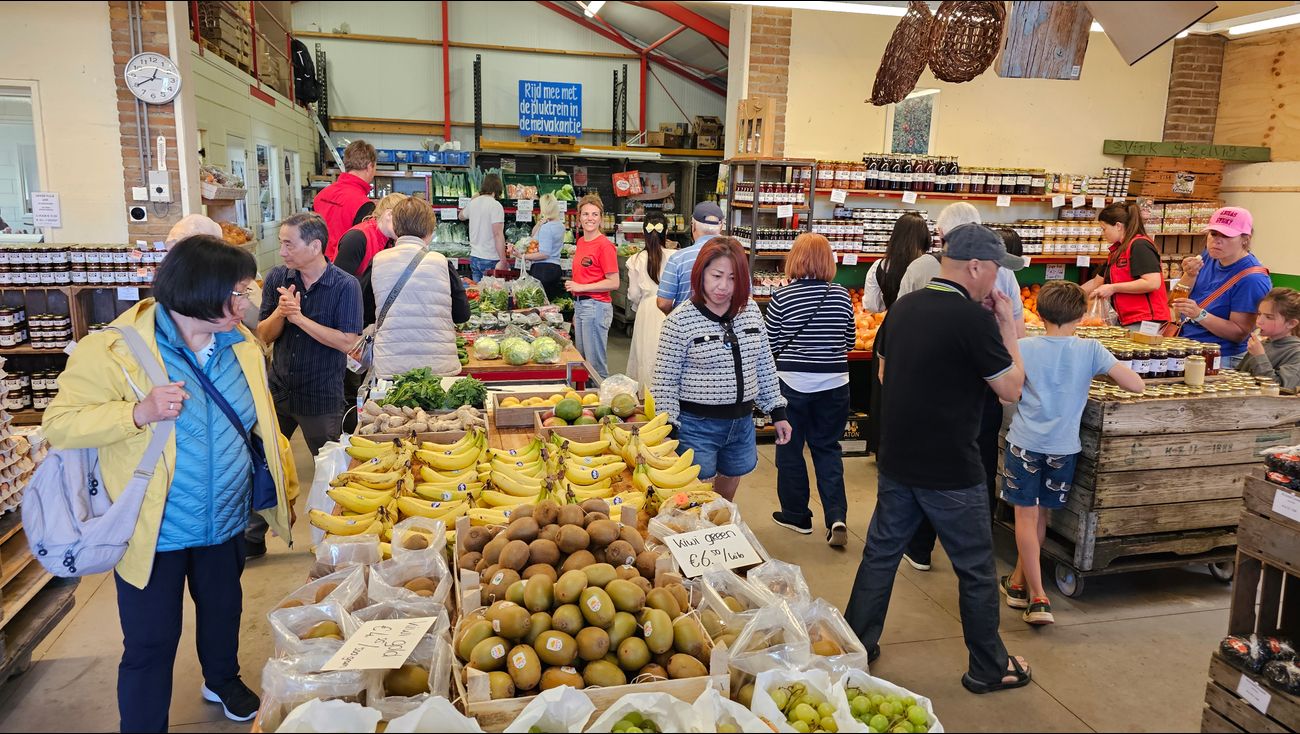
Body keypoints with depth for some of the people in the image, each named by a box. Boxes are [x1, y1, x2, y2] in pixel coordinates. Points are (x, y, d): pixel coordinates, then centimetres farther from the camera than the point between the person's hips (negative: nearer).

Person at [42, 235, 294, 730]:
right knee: (151, 645, 7)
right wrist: (138, 412, -33)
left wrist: (281, 489, 12)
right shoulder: (114, 350, -18)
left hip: (225, 523, 6)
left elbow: (259, 425, 10)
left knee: (223, 611, 26)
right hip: (154, 533, -5)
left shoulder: (242, 345, -1)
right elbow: (59, 423, -17)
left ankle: (222, 681, 53)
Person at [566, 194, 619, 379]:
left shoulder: (605, 245, -13)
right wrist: (576, 310, 18)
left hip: (596, 306, -9)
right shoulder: (581, 242, 11)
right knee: (581, 359, 17)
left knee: (595, 363, -3)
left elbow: (614, 283, -16)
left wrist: (581, 287, -15)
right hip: (580, 305, 9)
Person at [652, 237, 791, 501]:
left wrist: (777, 412, 9)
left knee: (729, 486, 22)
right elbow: (664, 382, -12)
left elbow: (765, 365, 10)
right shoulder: (680, 320, -14)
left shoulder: (751, 310, 1)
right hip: (697, 424, -5)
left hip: (742, 421, 5)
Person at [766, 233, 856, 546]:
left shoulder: (782, 298, -11)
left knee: (790, 449, 13)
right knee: (827, 448, 14)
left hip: (792, 381, -3)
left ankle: (796, 515, 24)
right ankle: (836, 516, 1)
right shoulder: (841, 295, -3)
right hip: (834, 383, 3)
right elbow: (850, 341, 8)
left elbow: (770, 345, -4)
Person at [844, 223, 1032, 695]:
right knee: (976, 569, 11)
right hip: (950, 471, -6)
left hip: (896, 460, 6)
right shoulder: (974, 319, -19)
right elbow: (1011, 389, -9)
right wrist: (1008, 325, -2)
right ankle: (989, 668, 26)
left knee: (881, 552, 17)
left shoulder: (903, 307, 2)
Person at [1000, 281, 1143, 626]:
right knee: (1041, 515, 17)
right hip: (1063, 446, 2)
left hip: (1025, 442, -2)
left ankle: (1037, 597, 1)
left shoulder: (1024, 347, -7)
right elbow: (1136, 385, -6)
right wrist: (1104, 370, 11)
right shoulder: (1091, 350, -6)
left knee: (1026, 516, 5)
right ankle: (1019, 582, 31)